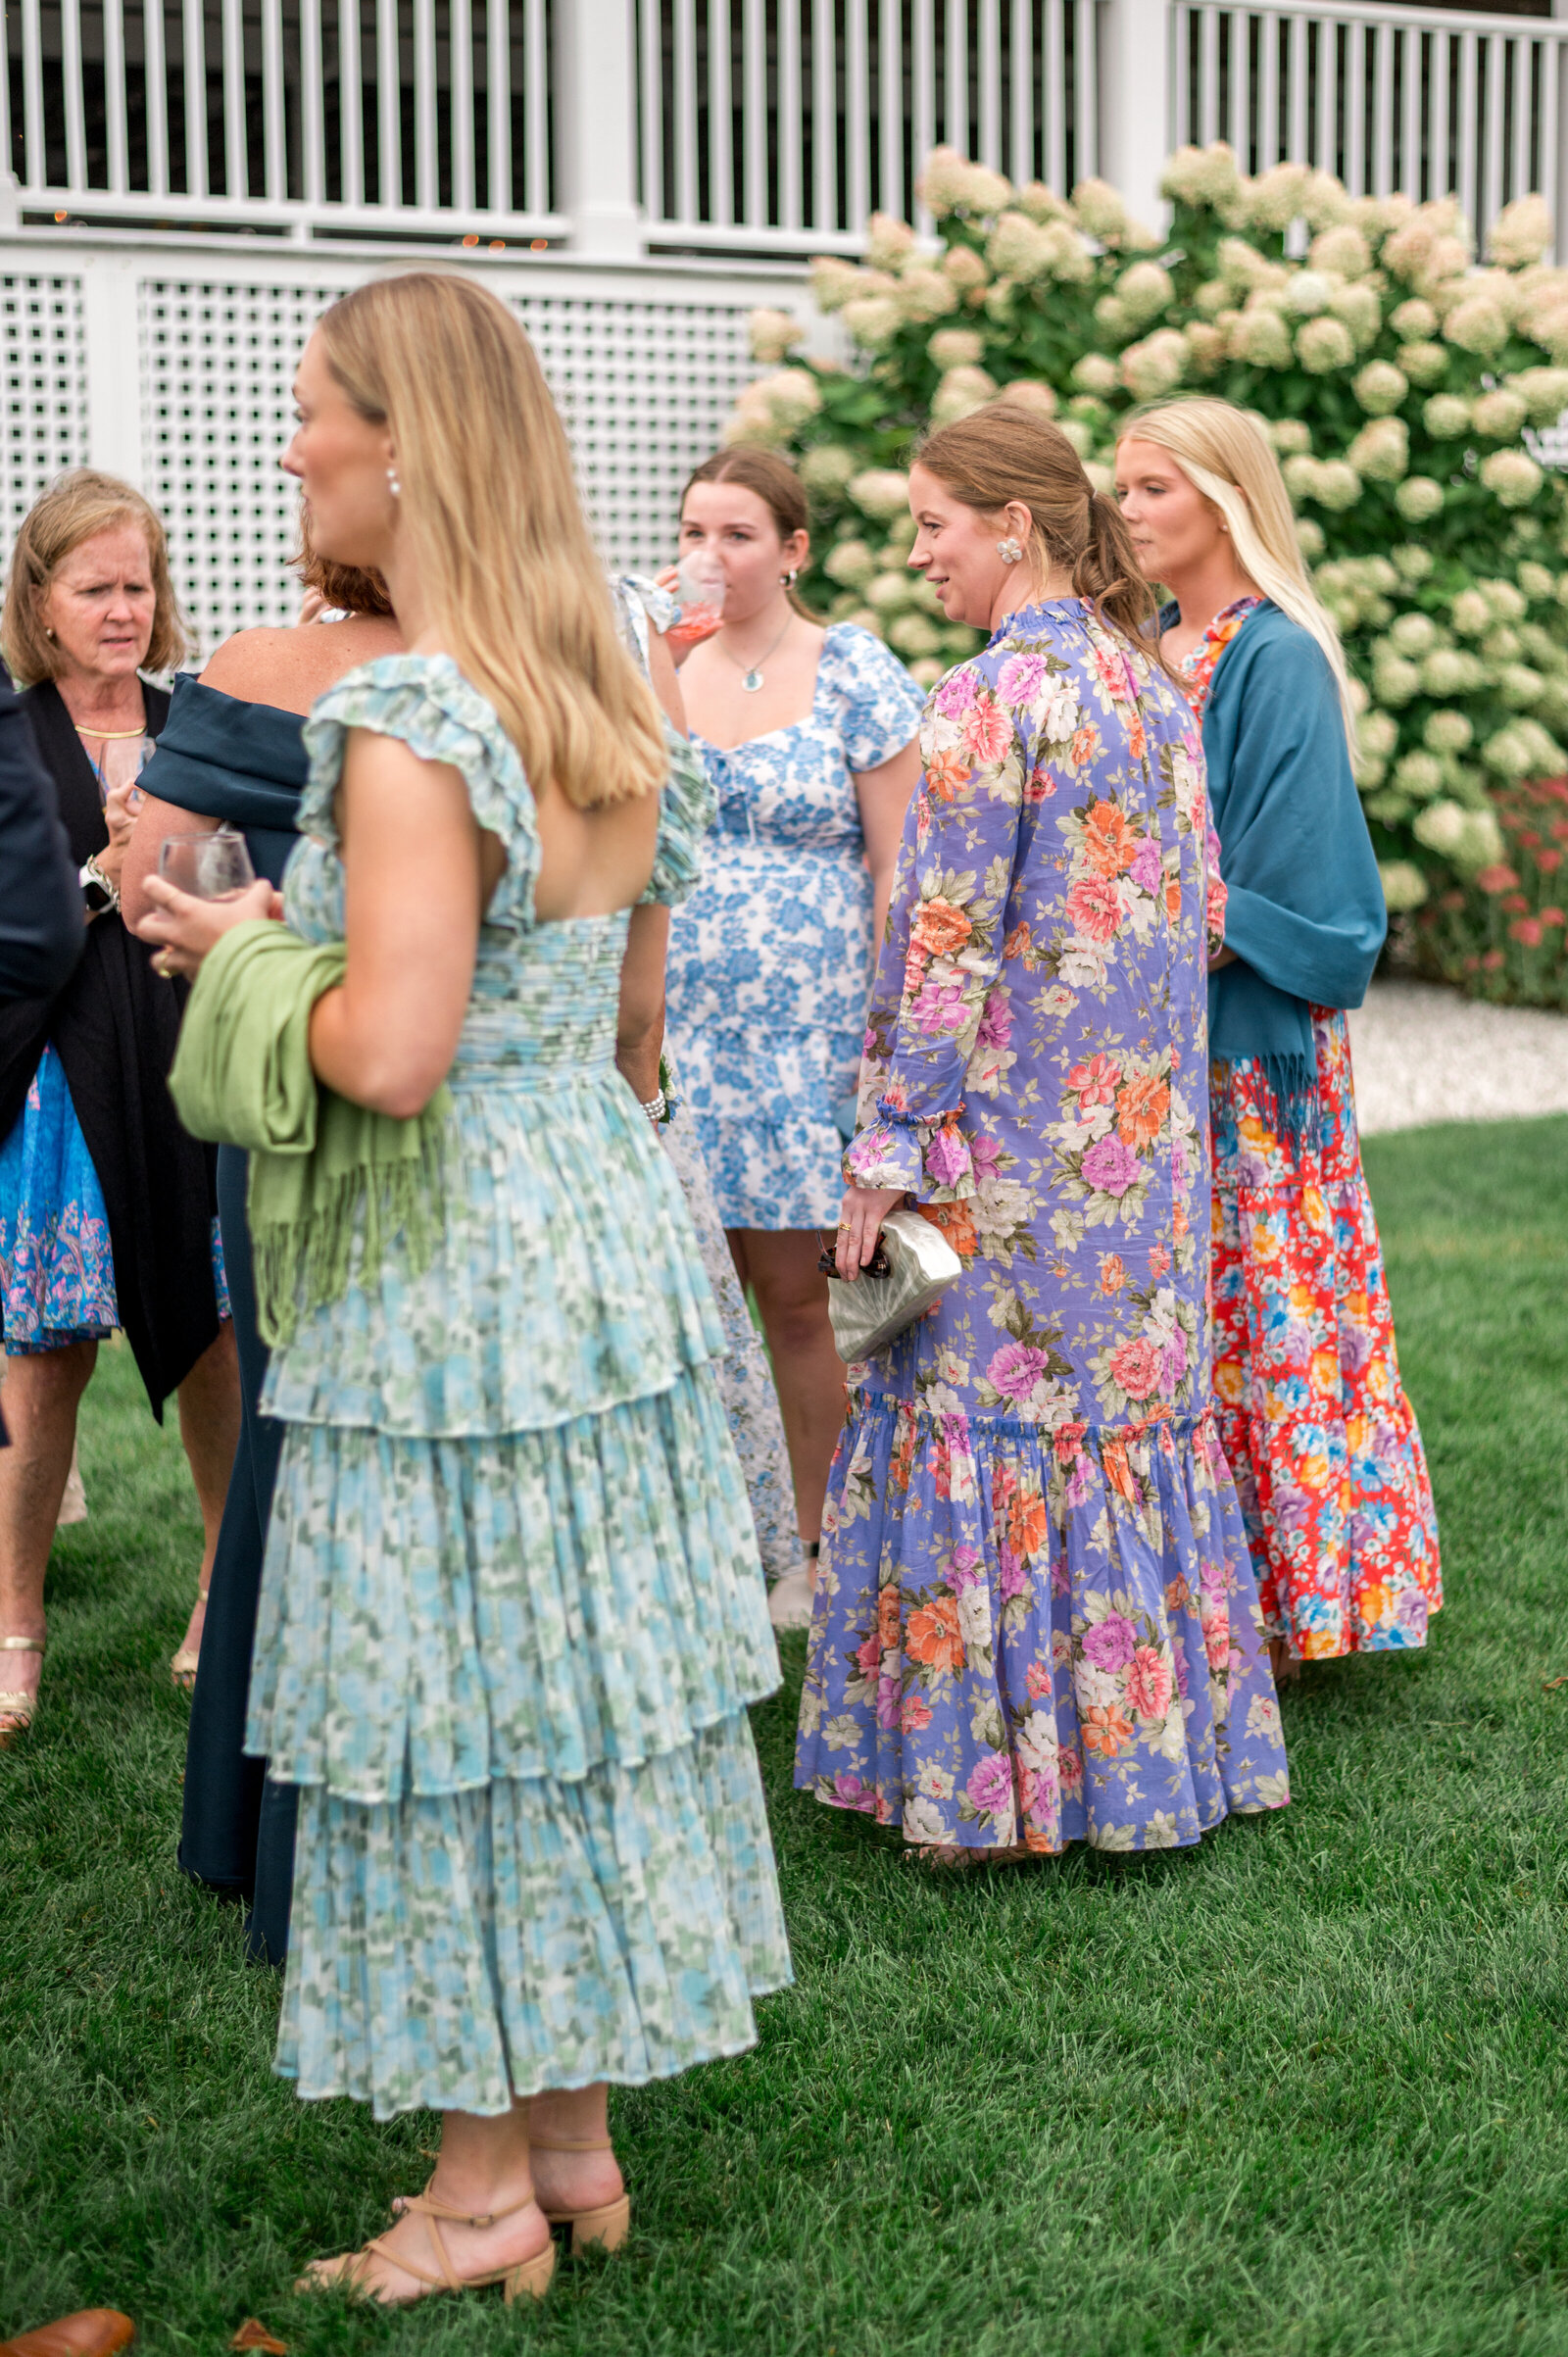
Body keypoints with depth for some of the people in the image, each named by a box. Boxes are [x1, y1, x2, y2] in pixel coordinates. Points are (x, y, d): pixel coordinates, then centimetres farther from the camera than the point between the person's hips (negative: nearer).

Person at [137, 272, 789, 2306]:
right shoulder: (595, 700, 9)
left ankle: (487, 2191, 16)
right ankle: (578, 2135, 27)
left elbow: (390, 1052, -26)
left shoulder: (413, 725, -19)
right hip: (608, 1228, 9)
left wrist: (246, 952, -6)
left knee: (462, 1704, 3)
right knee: (581, 1678, 15)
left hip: (451, 1277, -9)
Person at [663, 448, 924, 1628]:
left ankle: (819, 1544, 16)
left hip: (805, 1033, -3)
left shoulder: (856, 674, -2)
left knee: (794, 1292, 2)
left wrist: (887, 1034, -8)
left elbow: (895, 869, -4)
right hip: (667, 1031, 3)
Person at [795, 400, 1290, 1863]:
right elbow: (1200, 910, 14)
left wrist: (885, 1149, -12)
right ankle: (1148, 1752, 22)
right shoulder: (1155, 687, 10)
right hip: (1143, 1137, 8)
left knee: (993, 1418, 0)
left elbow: (940, 946, -17)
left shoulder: (990, 700, -15)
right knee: (1130, 1406, 13)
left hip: (1013, 1141, -8)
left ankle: (995, 1780, 8)